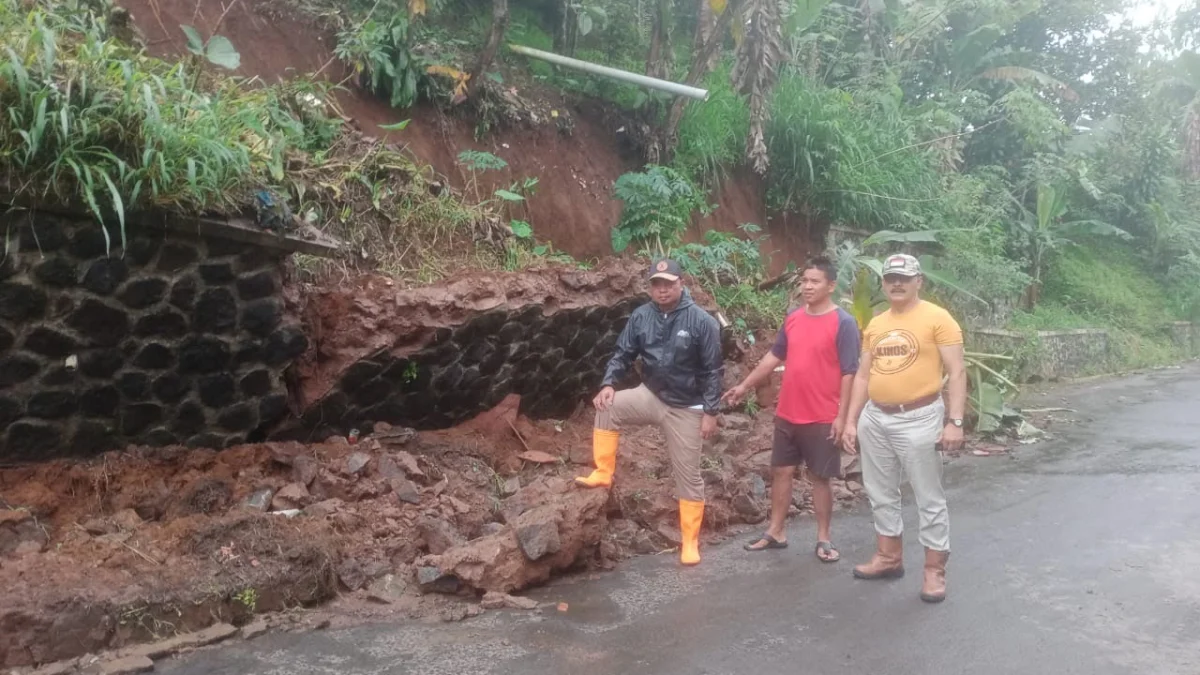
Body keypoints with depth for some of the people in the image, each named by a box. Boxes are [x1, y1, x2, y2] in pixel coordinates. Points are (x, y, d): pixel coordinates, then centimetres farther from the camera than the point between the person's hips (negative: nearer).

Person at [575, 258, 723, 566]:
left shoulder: (701, 321, -15)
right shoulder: (641, 316, -4)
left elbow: (713, 370, -13)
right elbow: (623, 353, 2)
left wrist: (711, 412, -15)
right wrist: (608, 384, -15)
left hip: (686, 408, -4)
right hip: (650, 396, 4)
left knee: (688, 475, 4)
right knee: (606, 408, -17)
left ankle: (690, 541, 16)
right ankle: (603, 473, -2)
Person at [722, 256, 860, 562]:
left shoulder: (843, 323, -12)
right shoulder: (793, 318, 6)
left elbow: (850, 373, -13)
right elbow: (775, 356, 15)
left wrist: (842, 416, -15)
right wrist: (745, 386, 15)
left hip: (822, 418, -6)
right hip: (787, 414, 6)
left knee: (819, 478, 5)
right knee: (781, 471, 11)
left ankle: (823, 539, 19)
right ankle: (775, 532, 24)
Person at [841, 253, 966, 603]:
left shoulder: (937, 318, -7)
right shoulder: (875, 324, 11)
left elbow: (956, 372, -11)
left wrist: (954, 421, -18)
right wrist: (851, 421, 9)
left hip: (918, 418, -6)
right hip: (875, 418, 7)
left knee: (929, 498, 3)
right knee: (880, 493, 15)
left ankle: (935, 569, 14)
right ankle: (889, 556, 30)